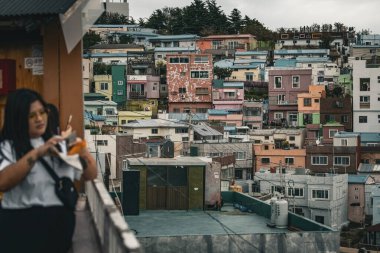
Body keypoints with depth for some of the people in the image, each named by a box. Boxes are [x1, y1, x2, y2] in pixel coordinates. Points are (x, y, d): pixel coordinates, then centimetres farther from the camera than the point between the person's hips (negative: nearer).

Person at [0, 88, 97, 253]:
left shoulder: (59, 143, 10)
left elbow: (90, 175, 10)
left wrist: (83, 152, -9)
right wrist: (36, 154, -24)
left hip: (61, 223, 4)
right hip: (22, 225, -3)